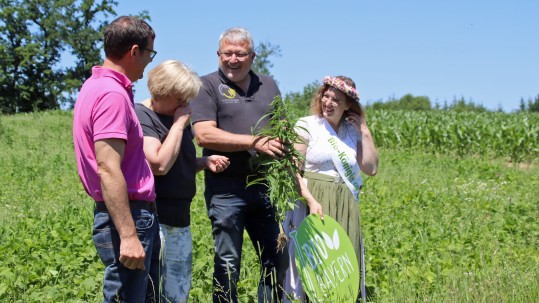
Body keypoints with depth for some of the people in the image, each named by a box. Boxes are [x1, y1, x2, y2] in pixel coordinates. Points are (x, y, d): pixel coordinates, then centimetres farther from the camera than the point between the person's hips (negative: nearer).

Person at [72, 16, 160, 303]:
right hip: (128, 219, -10)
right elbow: (108, 169, -24)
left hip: (135, 216, 10)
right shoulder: (112, 95, -18)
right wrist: (128, 235, -26)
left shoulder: (96, 86, 14)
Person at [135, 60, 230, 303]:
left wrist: (206, 162, 6)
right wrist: (179, 125, -15)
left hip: (180, 219, 8)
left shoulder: (177, 116, 13)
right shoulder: (142, 116, -11)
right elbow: (159, 165, -23)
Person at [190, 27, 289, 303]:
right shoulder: (208, 85, -3)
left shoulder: (268, 85, 14)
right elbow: (204, 135, -15)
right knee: (228, 264, 4)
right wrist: (255, 142, -19)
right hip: (226, 189, -5)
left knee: (277, 259, 11)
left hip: (264, 186, 5)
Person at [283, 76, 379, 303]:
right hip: (313, 203, -4)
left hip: (345, 208, 4)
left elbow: (371, 169, 3)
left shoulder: (353, 131, 9)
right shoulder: (307, 125, -3)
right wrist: (311, 201, -19)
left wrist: (365, 133, 1)